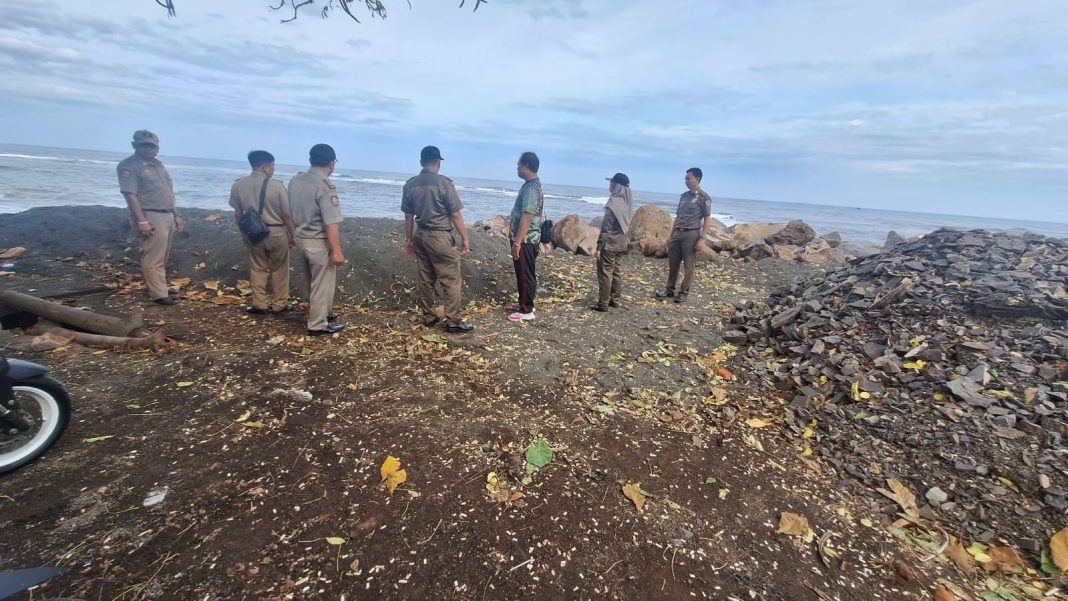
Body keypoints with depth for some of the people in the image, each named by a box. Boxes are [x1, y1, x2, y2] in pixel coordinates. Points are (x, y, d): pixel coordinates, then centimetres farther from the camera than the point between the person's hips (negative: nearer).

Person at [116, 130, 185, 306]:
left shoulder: (157, 164, 19)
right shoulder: (128, 165, -6)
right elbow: (130, 194, -15)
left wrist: (176, 215, 18)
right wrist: (141, 221, -22)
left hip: (167, 216, 8)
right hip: (151, 216, -8)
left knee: (161, 258, 13)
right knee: (153, 259, -9)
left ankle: (157, 289, 22)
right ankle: (159, 295, -8)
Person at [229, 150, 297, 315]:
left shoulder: (238, 185, -1)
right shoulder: (276, 186, -15)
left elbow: (238, 213, 6)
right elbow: (286, 214, -12)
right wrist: (293, 235, -1)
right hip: (277, 233, -3)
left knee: (257, 269, 15)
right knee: (279, 270, 10)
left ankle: (259, 304, 20)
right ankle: (279, 304, 18)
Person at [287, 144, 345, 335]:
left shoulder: (295, 180, 3)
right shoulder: (325, 186, -21)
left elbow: (291, 212, 12)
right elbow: (331, 223, -24)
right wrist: (337, 251, -22)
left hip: (301, 238, 8)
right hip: (319, 243, -8)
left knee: (313, 281, 23)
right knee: (322, 284, 6)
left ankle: (321, 311, 41)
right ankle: (318, 325, 17)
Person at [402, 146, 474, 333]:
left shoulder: (410, 184, 6)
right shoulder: (443, 182, -12)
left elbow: (408, 216, 10)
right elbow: (456, 214, -12)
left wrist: (409, 239, 19)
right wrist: (465, 238, -4)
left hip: (420, 235, 7)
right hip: (440, 237, -7)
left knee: (426, 279, 14)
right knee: (451, 281, 0)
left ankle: (428, 316, 23)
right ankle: (453, 322, 3)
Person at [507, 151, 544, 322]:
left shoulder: (531, 188, -20)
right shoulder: (532, 185, 14)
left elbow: (526, 218, -26)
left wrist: (517, 243, -26)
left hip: (525, 240, -10)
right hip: (526, 238, 10)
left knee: (525, 275, -2)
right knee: (523, 273, 18)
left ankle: (526, 311, 7)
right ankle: (525, 303, 30)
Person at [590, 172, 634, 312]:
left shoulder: (613, 202, -17)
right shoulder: (627, 202, 7)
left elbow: (606, 227, -18)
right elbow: (627, 225, 13)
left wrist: (599, 247, -16)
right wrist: (624, 239, 20)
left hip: (609, 244, -8)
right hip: (622, 243, 8)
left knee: (605, 273, -2)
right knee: (617, 272, 14)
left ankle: (603, 304, 2)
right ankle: (615, 300, 22)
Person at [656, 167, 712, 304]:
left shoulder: (704, 197, -4)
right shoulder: (684, 196, 15)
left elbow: (707, 219, -7)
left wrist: (702, 238, -15)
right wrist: (671, 236, 16)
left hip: (692, 234, -6)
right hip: (678, 233, 6)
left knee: (689, 266, 2)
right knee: (672, 263, 9)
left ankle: (683, 292, 11)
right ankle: (669, 290, 20)